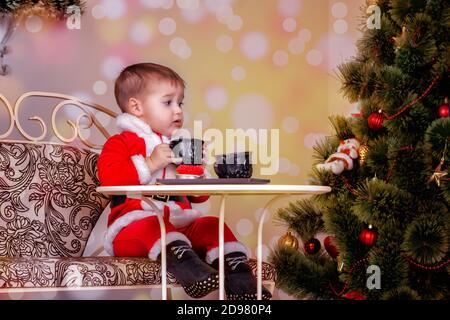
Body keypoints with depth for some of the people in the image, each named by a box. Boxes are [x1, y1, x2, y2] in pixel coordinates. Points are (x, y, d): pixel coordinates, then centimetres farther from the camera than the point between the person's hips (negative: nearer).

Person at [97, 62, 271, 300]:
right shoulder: (120, 143, 5)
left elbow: (199, 196, 25)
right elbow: (109, 178, -17)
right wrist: (150, 164, -21)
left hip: (181, 224, 6)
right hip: (135, 224, -6)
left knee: (212, 225, -14)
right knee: (151, 226, -36)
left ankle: (239, 280, -28)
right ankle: (186, 264, -62)